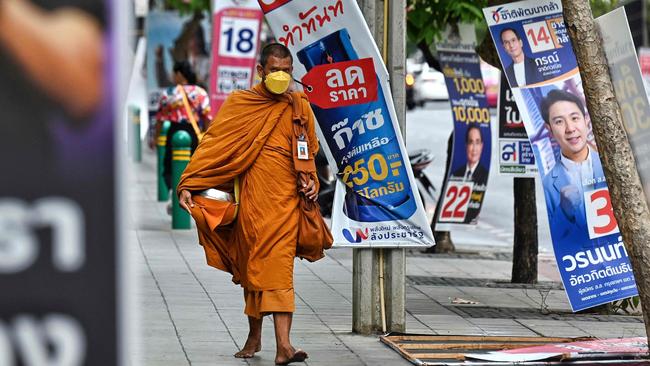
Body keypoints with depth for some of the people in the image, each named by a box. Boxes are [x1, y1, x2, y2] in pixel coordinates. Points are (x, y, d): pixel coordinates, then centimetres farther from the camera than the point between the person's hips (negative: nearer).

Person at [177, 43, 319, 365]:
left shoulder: (299, 107, 9)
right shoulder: (239, 104, 3)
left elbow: (310, 151, 21)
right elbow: (212, 146, 0)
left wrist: (311, 181, 2)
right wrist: (187, 185, -9)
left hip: (285, 200, 0)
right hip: (251, 199, 0)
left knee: (279, 267, -10)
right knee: (249, 266, 7)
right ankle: (254, 336, 22)